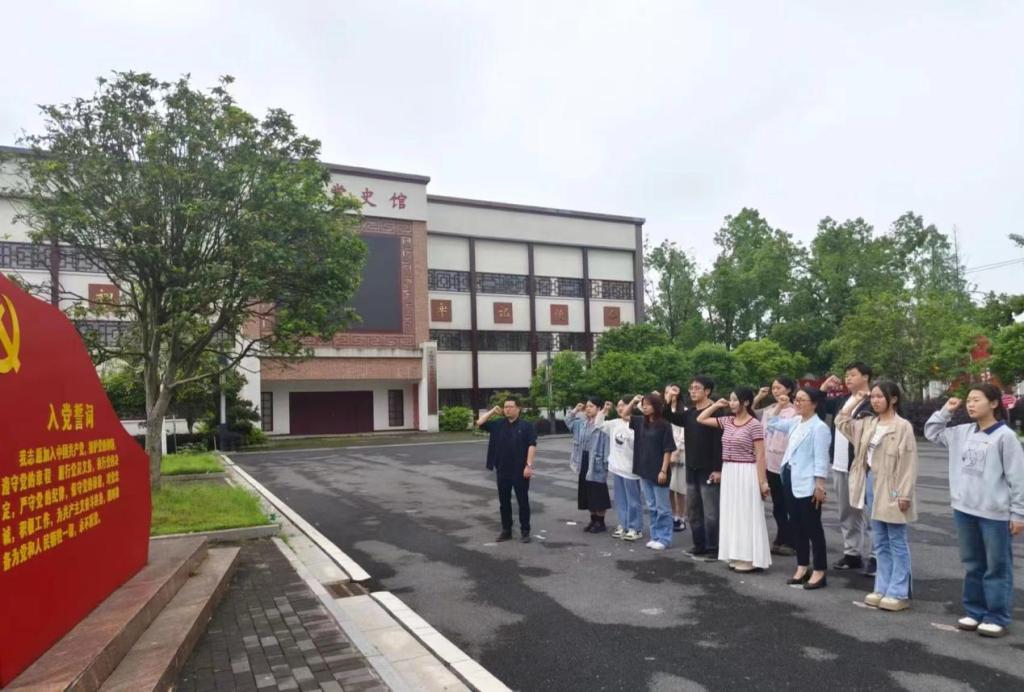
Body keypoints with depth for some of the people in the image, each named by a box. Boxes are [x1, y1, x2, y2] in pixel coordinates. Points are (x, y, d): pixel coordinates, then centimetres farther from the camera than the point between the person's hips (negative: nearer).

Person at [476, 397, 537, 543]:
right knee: (504, 502, 11)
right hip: (502, 471, 4)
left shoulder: (526, 426, -5)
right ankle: (506, 530, 22)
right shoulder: (498, 424, 8)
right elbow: (480, 423, 7)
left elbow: (532, 446, -10)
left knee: (523, 501, 4)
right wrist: (492, 411, 3)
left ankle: (525, 531, 13)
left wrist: (529, 465, -18)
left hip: (520, 471, -4)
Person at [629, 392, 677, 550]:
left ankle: (664, 538, 12)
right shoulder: (641, 422, 6)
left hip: (658, 471, -6)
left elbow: (668, 449, -12)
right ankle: (655, 536, 22)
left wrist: (663, 470, -16)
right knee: (652, 507, 13)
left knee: (662, 508, 4)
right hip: (644, 470, 6)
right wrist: (633, 401, 4)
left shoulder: (664, 425, -12)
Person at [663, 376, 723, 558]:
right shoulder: (689, 413, 11)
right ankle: (699, 545, 23)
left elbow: (719, 442, -16)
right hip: (691, 468, 8)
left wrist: (717, 469, -20)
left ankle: (713, 548, 10)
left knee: (710, 511, 0)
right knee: (693, 510, 13)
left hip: (708, 469, -8)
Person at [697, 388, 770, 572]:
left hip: (746, 473, -7)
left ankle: (749, 559, 9)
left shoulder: (754, 425, -11)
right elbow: (700, 419, 14)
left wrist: (762, 482, -14)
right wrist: (716, 405, 8)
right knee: (732, 514, 11)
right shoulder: (727, 421, 7)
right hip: (728, 472, 7)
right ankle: (737, 556, 21)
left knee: (747, 515, 1)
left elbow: (760, 456, -12)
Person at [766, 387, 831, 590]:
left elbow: (821, 459, -17)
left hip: (807, 484, -8)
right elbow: (772, 423, 25)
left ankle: (819, 571, 10)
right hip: (791, 480, 9)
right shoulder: (794, 422, 11)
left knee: (813, 528, 0)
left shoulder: (819, 427, -13)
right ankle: (803, 567, 25)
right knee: (797, 527, 14)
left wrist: (819, 485, -19)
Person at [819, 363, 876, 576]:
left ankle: (871, 556, 7)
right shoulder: (841, 400, 12)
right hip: (839, 466, 8)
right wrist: (823, 389, 10)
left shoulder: (872, 404, -12)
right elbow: (817, 409, 22)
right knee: (846, 513, 15)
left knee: (865, 513, -2)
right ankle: (851, 553, 25)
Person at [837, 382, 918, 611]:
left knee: (897, 543, 3)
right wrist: (855, 399, 10)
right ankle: (882, 588, 22)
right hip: (871, 484, 7)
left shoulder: (903, 426, -11)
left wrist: (905, 494, -18)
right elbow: (841, 422, 15)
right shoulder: (868, 424, 8)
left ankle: (899, 593, 11)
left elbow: (908, 463, -14)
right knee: (880, 543, 14)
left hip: (890, 489, -7)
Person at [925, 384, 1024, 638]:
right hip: (964, 510, 6)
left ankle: (997, 617, 15)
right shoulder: (962, 433, 7)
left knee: (997, 567, 6)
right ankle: (975, 612, 25)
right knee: (973, 565, 15)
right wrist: (945, 411, 10)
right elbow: (931, 433, 21)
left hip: (995, 514, -6)